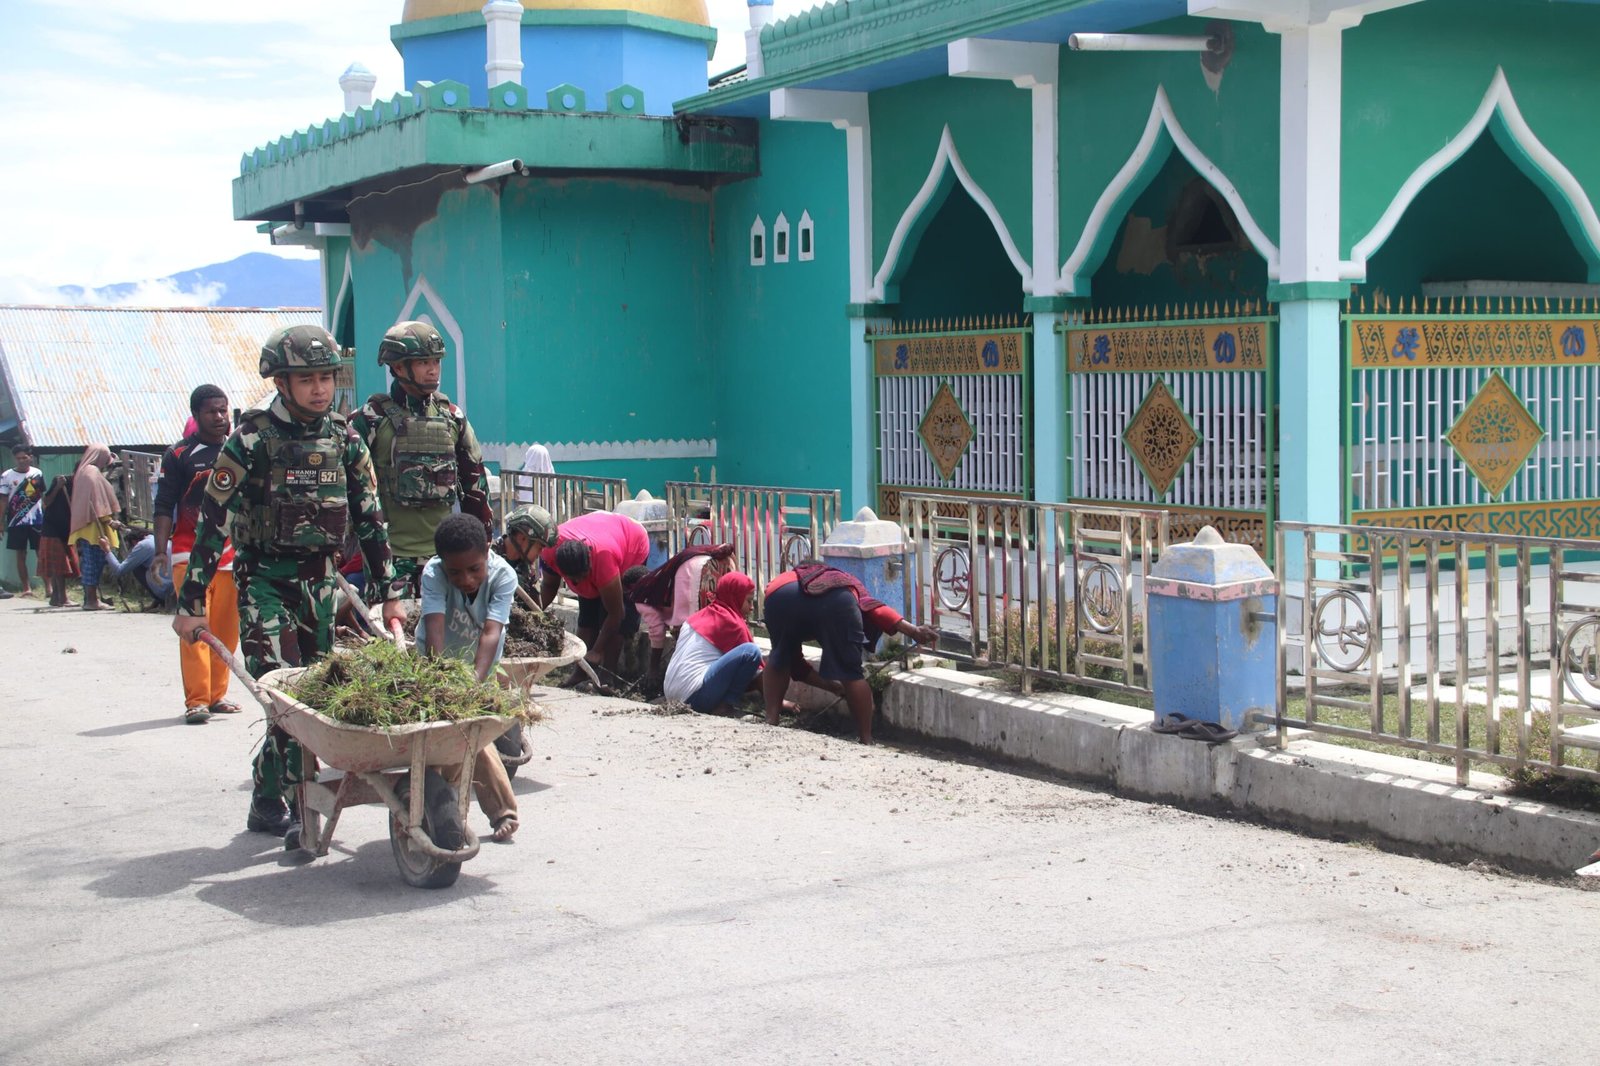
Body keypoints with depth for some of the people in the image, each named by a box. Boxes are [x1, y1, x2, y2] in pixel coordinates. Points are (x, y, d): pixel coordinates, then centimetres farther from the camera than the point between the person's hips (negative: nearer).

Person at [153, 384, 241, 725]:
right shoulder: (180, 454, 1)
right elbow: (165, 506, -1)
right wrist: (161, 551, -9)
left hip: (231, 553, 4)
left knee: (227, 630, 4)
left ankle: (217, 694, 14)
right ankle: (196, 700, -10)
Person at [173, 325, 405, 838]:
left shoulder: (345, 440, 5)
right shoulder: (250, 441, -9)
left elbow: (369, 518, 11)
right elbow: (212, 522, -8)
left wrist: (390, 592, 9)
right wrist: (190, 602, -11)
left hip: (319, 578, 5)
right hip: (263, 579, -5)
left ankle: (270, 800, 18)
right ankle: (272, 803, -2)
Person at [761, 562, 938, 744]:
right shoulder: (845, 584, 42)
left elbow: (795, 661, 46)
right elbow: (872, 608, 17)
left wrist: (830, 685, 56)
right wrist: (913, 631, 6)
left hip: (781, 596, 2)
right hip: (836, 598, -2)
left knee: (780, 658, 30)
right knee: (851, 672, 14)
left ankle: (770, 723, 24)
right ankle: (866, 741, 15)